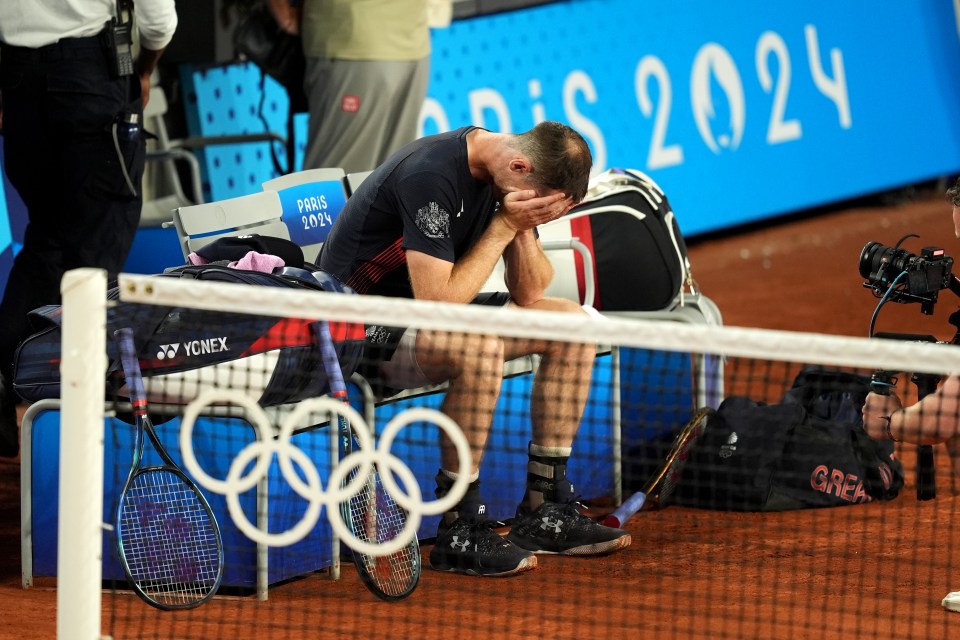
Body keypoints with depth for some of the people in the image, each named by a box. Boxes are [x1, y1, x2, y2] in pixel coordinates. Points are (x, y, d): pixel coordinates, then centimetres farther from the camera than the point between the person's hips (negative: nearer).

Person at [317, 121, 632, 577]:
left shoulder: (507, 175, -1)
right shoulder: (430, 175, -28)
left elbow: (529, 293, 2)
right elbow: (437, 302, -31)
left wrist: (523, 229, -17)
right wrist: (503, 227, -26)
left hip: (425, 304, 10)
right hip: (359, 324, -9)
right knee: (479, 348, -36)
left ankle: (545, 513, 7)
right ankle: (459, 534, -25)